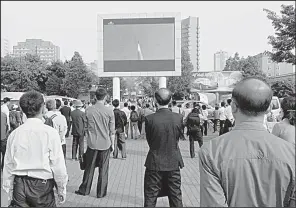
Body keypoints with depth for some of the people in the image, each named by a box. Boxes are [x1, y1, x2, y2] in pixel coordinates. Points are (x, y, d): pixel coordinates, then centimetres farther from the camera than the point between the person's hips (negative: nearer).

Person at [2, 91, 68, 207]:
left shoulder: (14, 134, -4)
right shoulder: (50, 133, -16)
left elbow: (8, 165, 4)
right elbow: (58, 165, -13)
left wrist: (9, 190, 17)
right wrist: (61, 189, -1)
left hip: (19, 186, 2)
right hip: (42, 186, -2)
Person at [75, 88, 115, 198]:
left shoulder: (88, 110, -3)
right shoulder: (109, 111, -9)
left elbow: (86, 128, 5)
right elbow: (112, 130, -5)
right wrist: (112, 144, 5)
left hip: (92, 143, 2)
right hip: (105, 144, -1)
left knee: (89, 168, 16)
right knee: (103, 169, 10)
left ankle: (84, 190, 29)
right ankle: (101, 192, 19)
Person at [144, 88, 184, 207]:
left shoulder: (149, 118, -16)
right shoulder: (178, 118, -10)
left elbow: (149, 140, -4)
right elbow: (178, 138, 2)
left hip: (154, 163, -2)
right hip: (174, 163, 2)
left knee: (150, 198, 14)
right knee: (176, 197, 18)